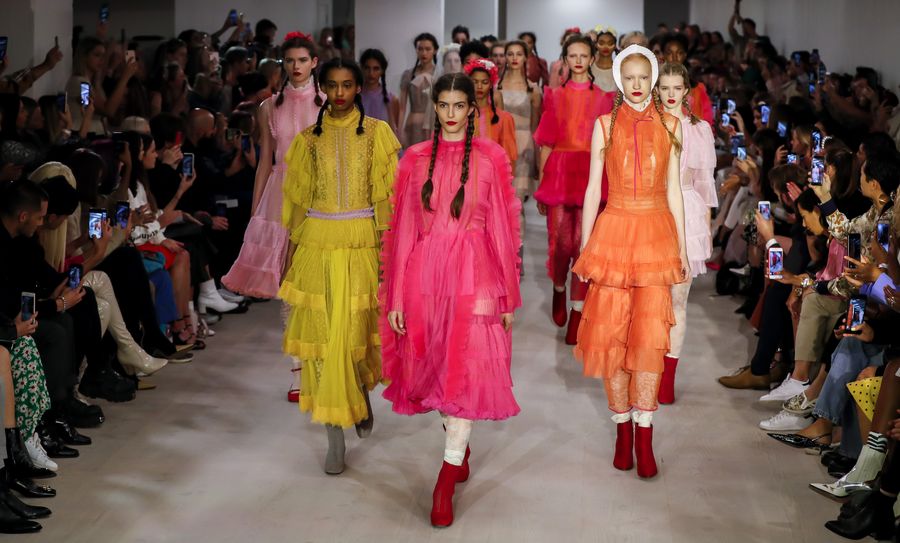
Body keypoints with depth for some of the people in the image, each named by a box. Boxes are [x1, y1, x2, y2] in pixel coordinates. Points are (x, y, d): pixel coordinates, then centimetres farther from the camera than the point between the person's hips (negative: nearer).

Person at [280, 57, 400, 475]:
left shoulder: (377, 133, 2)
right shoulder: (309, 137, 7)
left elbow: (387, 194, 1)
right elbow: (298, 195, 11)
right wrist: (296, 247, 8)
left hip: (362, 241, -1)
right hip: (318, 243, 1)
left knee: (356, 329, 0)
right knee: (324, 331, -1)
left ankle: (362, 396, 33)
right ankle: (335, 435, 5)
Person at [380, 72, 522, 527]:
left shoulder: (491, 159, 0)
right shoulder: (415, 160, 6)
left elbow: (504, 229, 1)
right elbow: (402, 230, 6)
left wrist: (510, 295, 0)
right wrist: (396, 298, 3)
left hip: (473, 275, -3)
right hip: (424, 274, 3)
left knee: (465, 369, -8)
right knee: (435, 366, 10)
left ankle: (448, 475, -2)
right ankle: (460, 447, 33)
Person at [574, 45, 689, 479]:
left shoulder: (668, 126, 7)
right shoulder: (605, 125, 5)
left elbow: (673, 190, 9)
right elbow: (593, 188, 5)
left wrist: (682, 247, 7)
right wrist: (584, 246, 3)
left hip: (656, 233, 0)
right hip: (614, 230, 0)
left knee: (650, 332, -6)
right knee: (611, 332, 0)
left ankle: (644, 437, -1)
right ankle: (623, 430, 11)